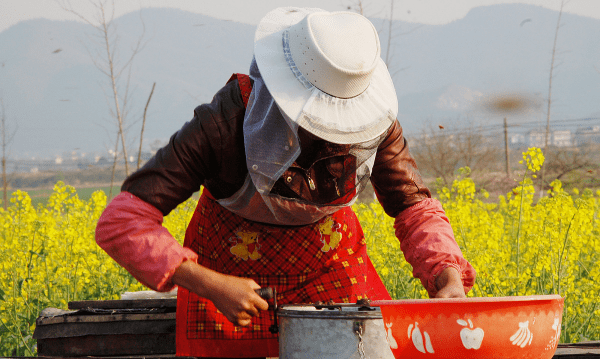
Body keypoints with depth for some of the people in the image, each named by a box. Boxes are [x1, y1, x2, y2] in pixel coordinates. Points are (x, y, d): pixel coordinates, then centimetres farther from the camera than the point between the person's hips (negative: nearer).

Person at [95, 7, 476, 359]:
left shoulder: (374, 119, -24)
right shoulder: (226, 123, -34)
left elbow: (414, 207, -7)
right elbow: (121, 224, -35)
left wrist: (449, 277, -25)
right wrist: (210, 286, -41)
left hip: (331, 264, 3)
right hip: (233, 268, -2)